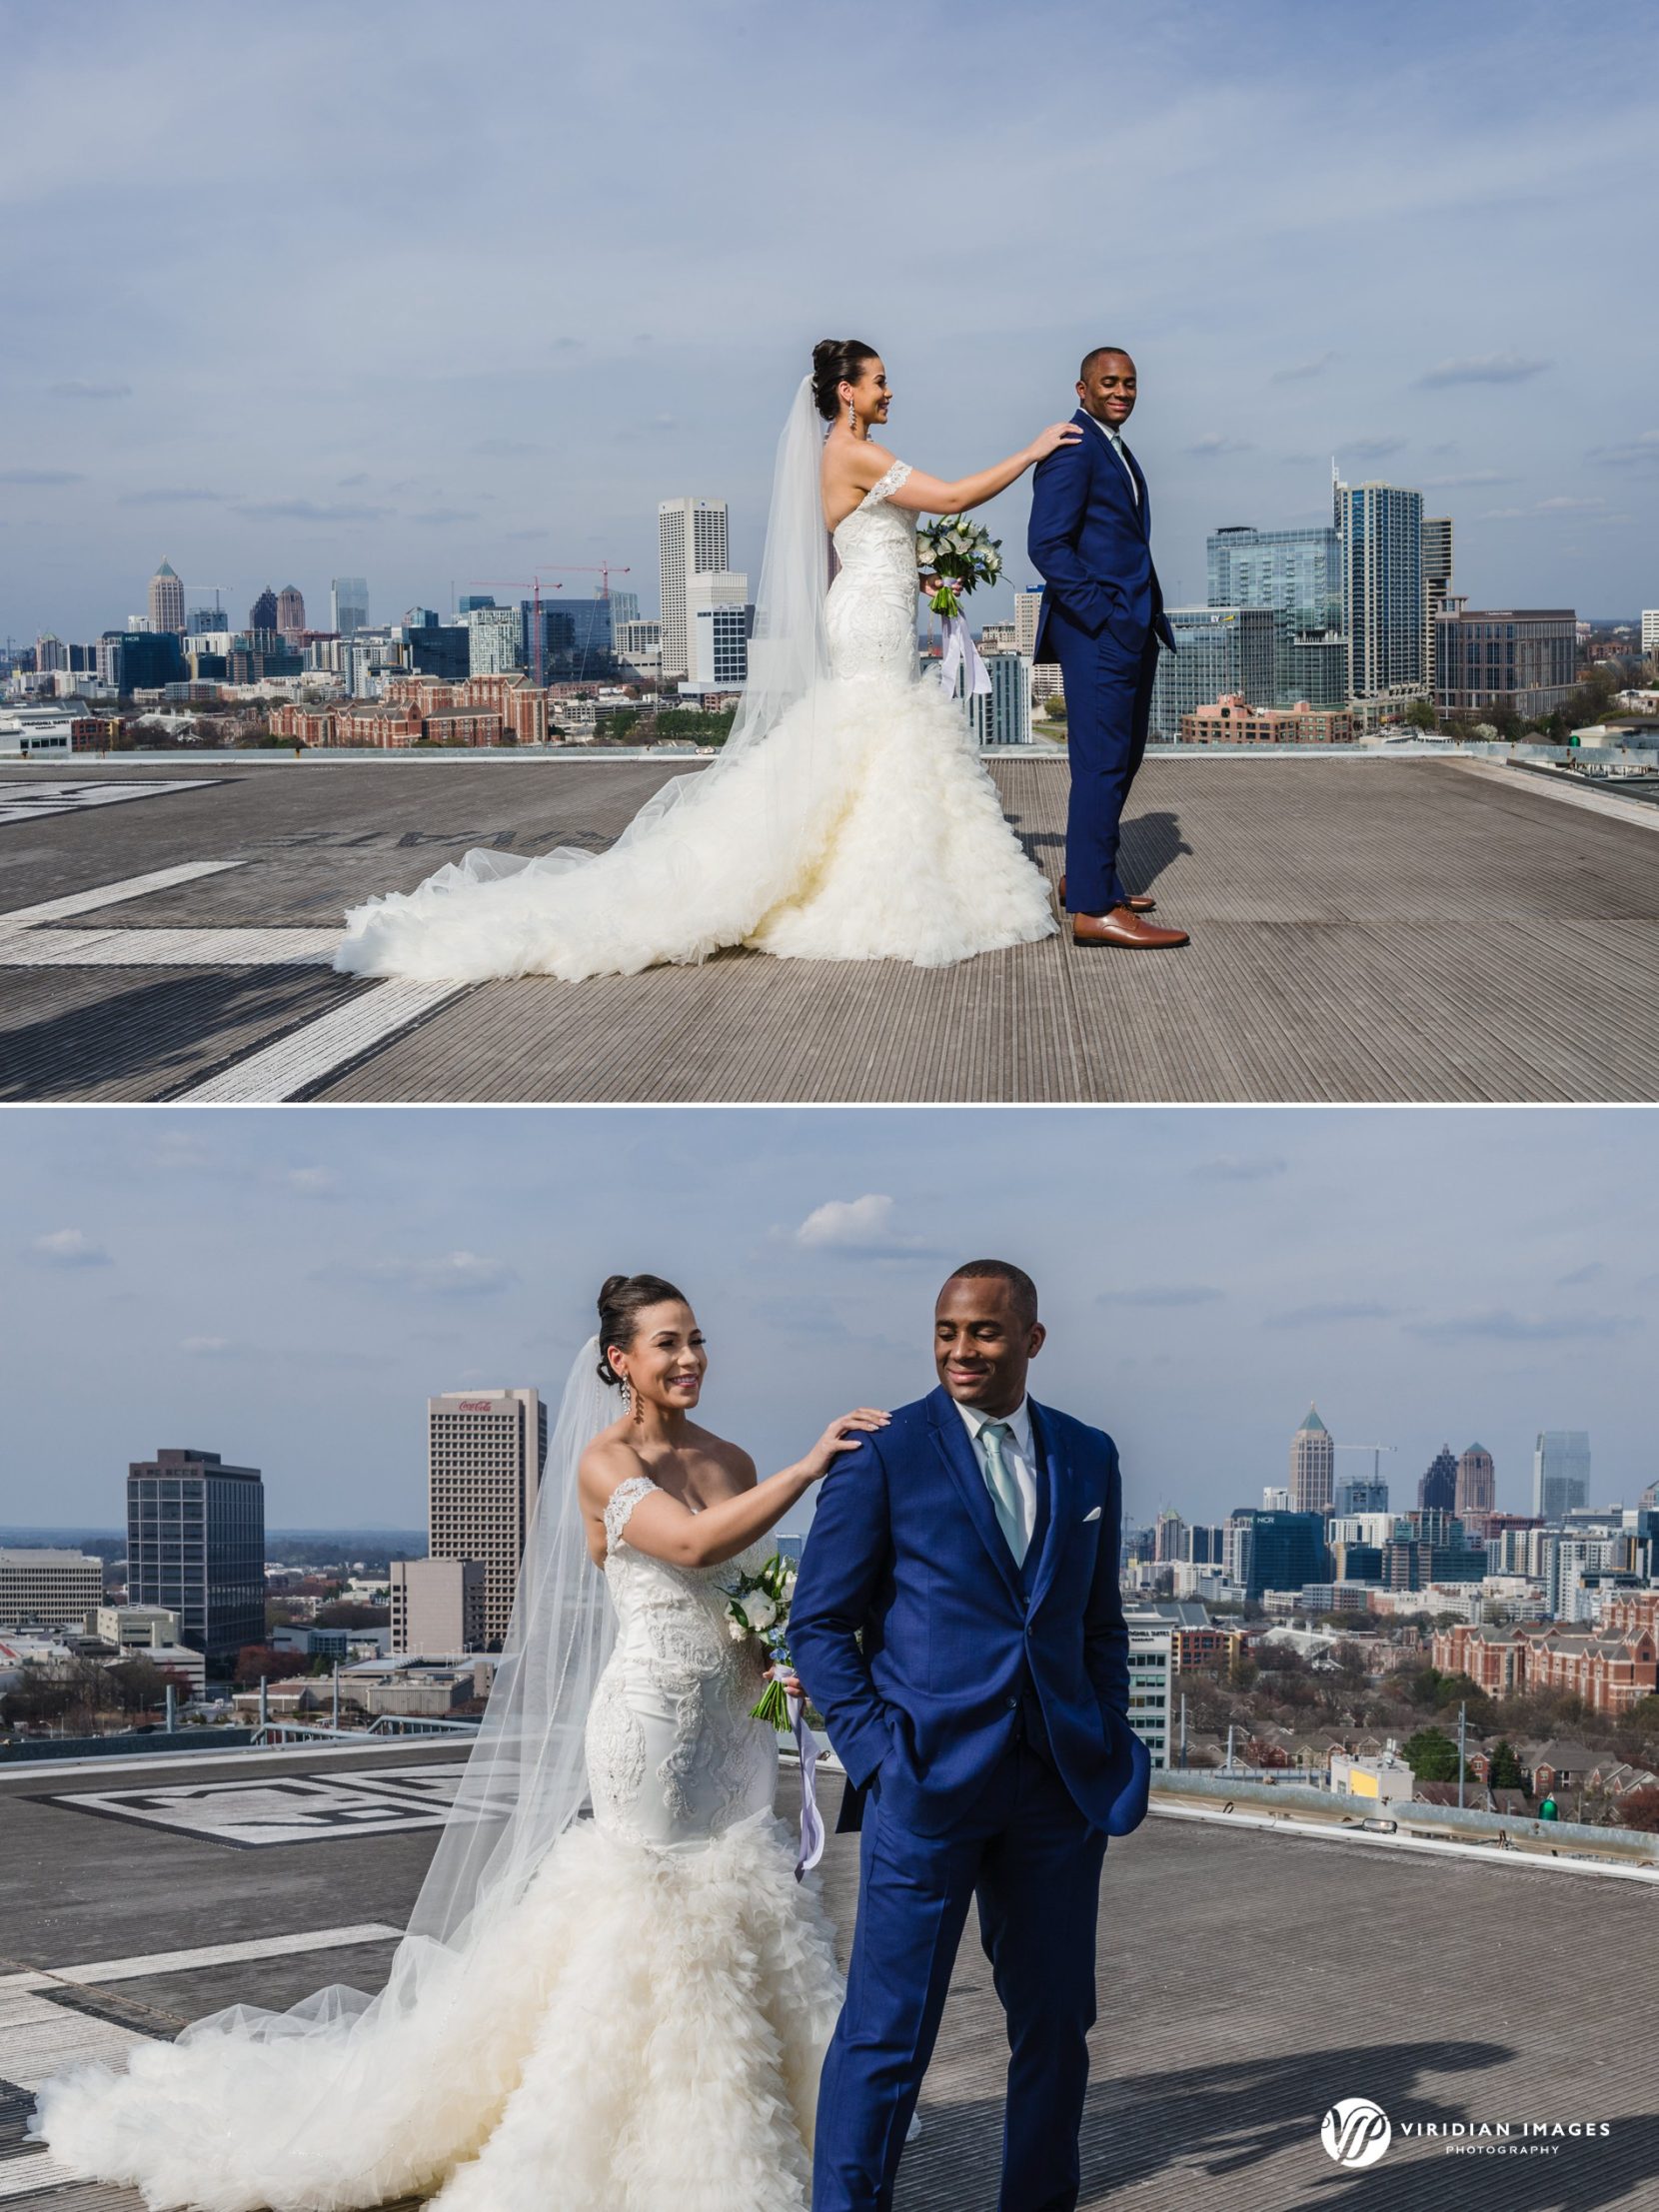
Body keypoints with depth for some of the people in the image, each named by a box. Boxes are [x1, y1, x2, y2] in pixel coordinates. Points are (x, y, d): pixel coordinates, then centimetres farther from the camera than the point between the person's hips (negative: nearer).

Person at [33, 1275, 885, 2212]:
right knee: (647, 1921, -2)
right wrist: (811, 1465, -26)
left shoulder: (732, 1461, 10)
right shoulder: (605, 1462, -9)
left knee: (739, 1927, 9)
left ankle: (742, 2136, 21)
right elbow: (694, 1544, -24)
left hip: (734, 1724, 6)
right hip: (652, 1719, -6)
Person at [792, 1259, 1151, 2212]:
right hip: (927, 1778, -4)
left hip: (1057, 1786, 5)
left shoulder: (1088, 1456, 10)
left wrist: (1111, 1747, 7)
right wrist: (876, 1752, -10)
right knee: (889, 2027, -3)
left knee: (1056, 2020, 11)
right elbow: (819, 1624, -2)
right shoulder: (885, 1454, -4)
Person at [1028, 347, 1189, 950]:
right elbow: (1047, 544, -19)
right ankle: (1093, 907, -10)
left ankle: (1084, 876, 28)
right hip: (1096, 630, -10)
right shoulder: (1073, 450, -11)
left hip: (1130, 632, 10)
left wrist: (1146, 617, 14)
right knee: (1101, 764, -11)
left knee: (1122, 759, 17)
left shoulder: (1114, 449, 20)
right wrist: (1101, 612, -20)